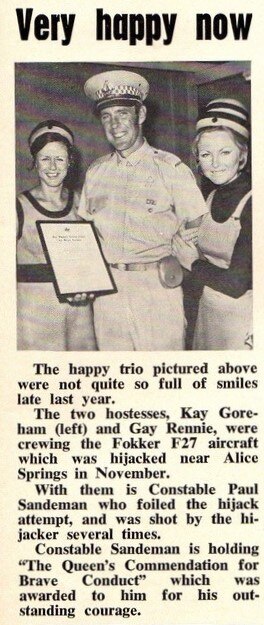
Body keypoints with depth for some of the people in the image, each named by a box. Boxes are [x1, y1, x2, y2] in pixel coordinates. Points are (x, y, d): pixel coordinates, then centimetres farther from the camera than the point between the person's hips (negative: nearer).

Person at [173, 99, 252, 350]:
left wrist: (193, 263, -8)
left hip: (243, 321, -7)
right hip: (208, 314, 7)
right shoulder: (212, 197, 5)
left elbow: (235, 284, -23)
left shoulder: (251, 203, -19)